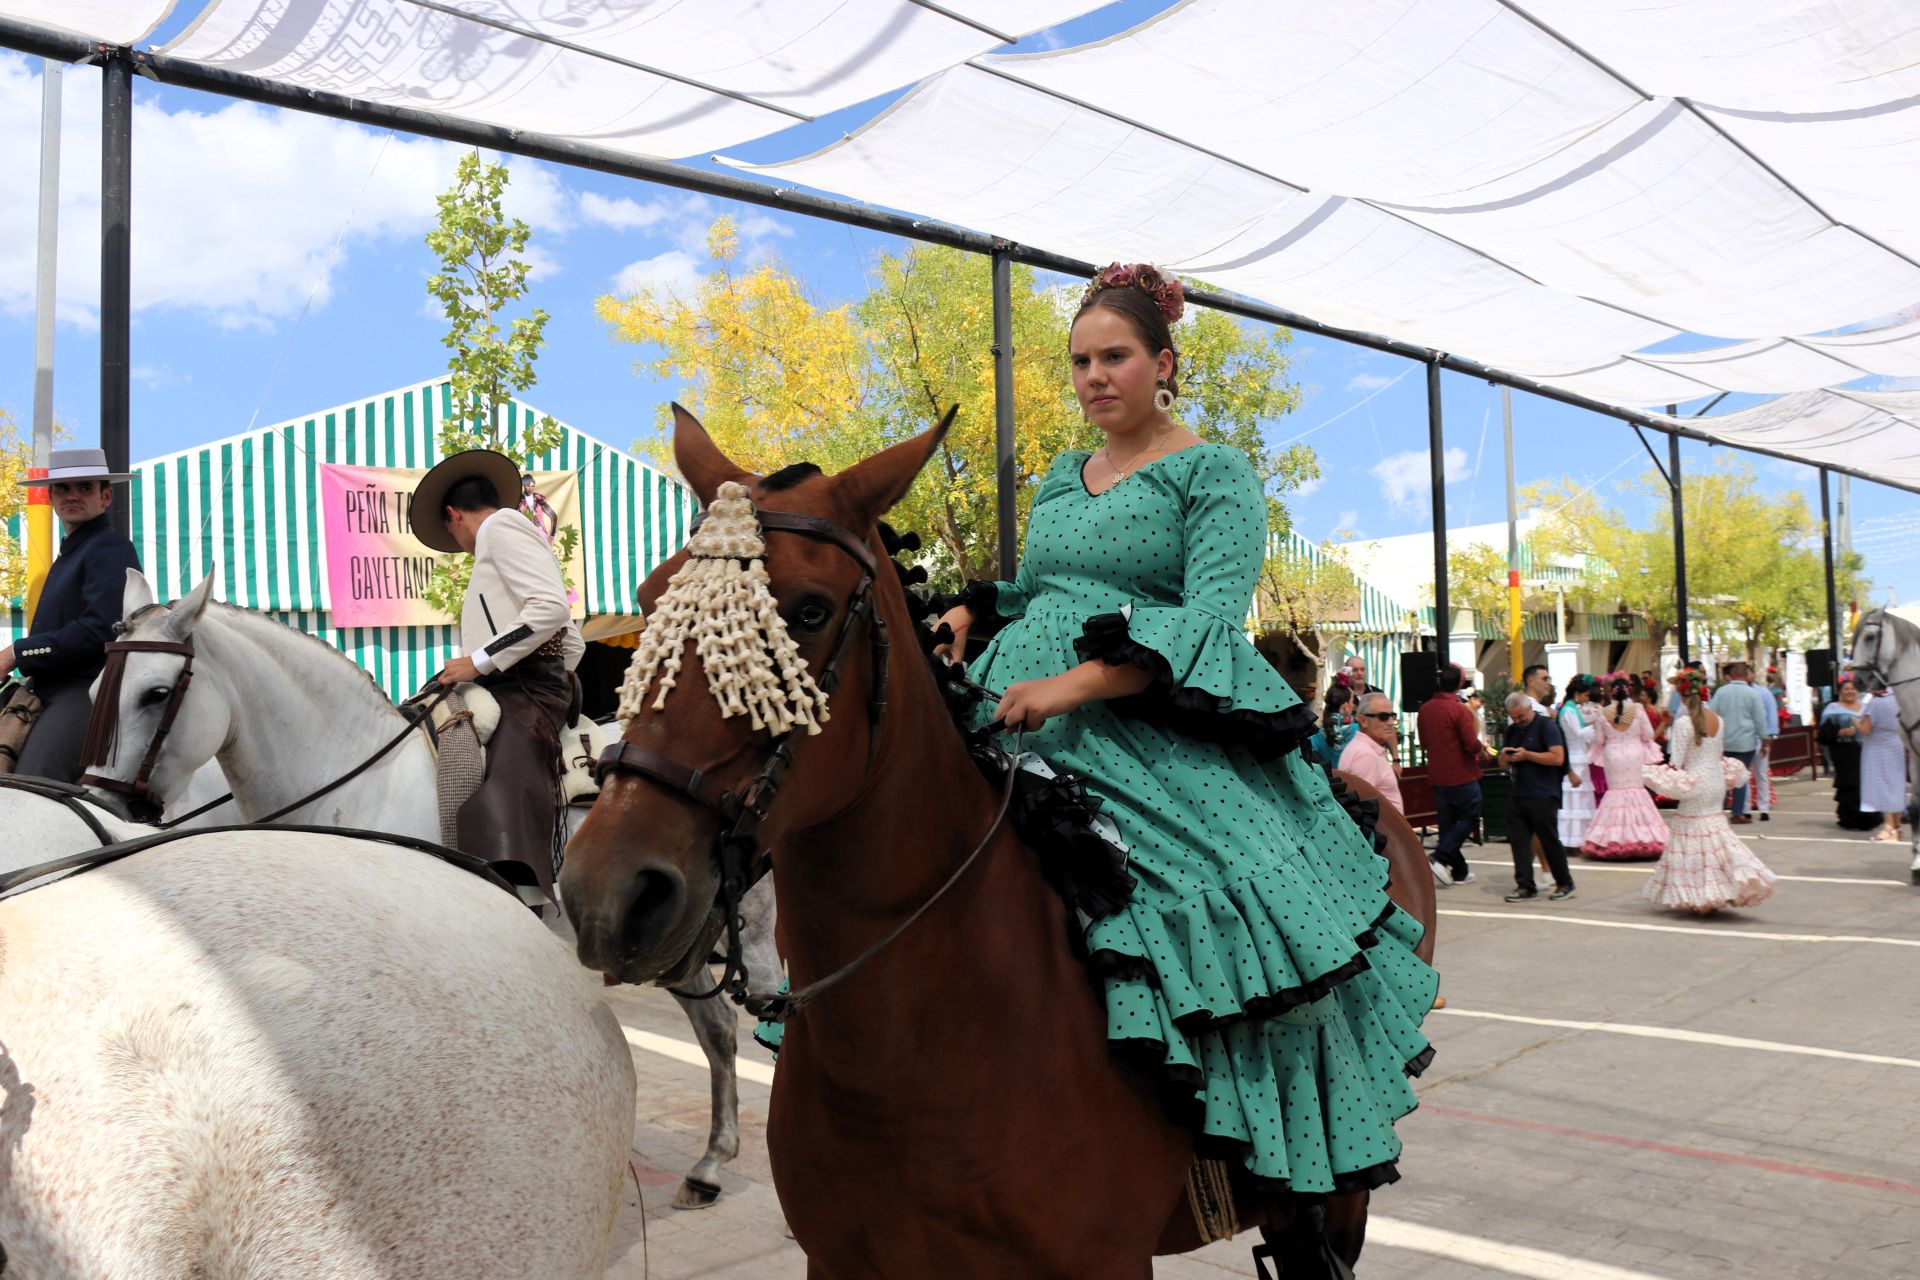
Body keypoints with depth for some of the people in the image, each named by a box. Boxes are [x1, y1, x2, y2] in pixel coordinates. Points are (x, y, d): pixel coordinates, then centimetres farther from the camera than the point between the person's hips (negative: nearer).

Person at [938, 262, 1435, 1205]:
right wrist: (970, 614, 7)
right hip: (1023, 718, 7)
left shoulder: (1214, 473, 2)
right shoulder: (1061, 478, 21)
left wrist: (1078, 683, -25)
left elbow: (1212, 612, -13)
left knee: (1251, 920, -19)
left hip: (1148, 734, -6)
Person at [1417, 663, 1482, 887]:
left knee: (1447, 822, 11)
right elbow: (1472, 744, -19)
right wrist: (1482, 752, 1)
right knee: (1469, 818, 6)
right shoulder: (1460, 710, -17)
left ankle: (1459, 871, 16)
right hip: (1461, 776, -6)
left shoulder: (1425, 709, 2)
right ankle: (1440, 858, -9)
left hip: (1437, 776, 6)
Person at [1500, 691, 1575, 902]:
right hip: (1519, 795, 7)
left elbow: (1558, 758, -17)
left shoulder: (1546, 725, -6)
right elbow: (1506, 763, 22)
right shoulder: (1512, 730, 15)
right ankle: (1525, 886, 6)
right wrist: (1505, 756, -1)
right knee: (1518, 840, 2)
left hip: (1543, 796, -7)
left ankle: (1565, 884, 16)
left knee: (1550, 841, 1)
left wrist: (1526, 755, -18)